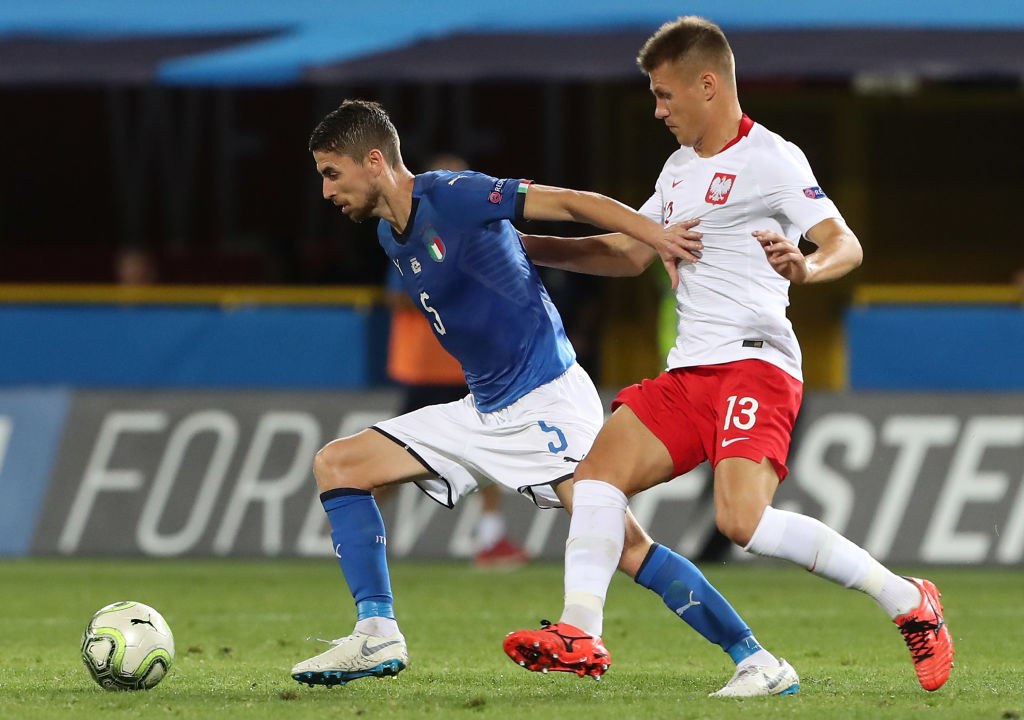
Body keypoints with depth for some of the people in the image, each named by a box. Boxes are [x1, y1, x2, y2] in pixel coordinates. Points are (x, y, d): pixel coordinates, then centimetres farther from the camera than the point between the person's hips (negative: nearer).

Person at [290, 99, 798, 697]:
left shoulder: (453, 196, -15)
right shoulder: (391, 236, 10)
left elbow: (571, 203, -17)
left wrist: (658, 237, -28)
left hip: (547, 399, -9)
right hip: (485, 412, 9)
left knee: (624, 545, -19)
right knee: (336, 464, 2)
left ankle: (756, 660, -11)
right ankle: (378, 636, -2)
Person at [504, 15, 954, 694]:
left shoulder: (770, 158, -6)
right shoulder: (681, 167, 20)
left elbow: (846, 244, -17)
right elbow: (630, 253, 31)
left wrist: (808, 267, -40)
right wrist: (526, 245, 25)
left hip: (755, 364, -9)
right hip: (688, 372, 9)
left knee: (741, 521, -24)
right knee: (600, 467, -7)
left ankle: (908, 601, -12)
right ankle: (581, 632, -11)